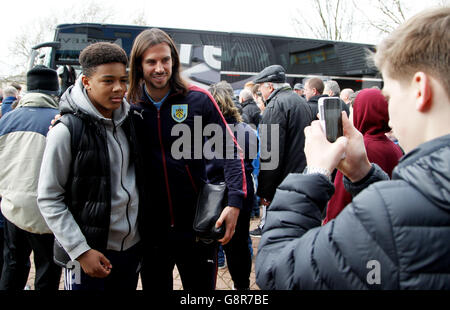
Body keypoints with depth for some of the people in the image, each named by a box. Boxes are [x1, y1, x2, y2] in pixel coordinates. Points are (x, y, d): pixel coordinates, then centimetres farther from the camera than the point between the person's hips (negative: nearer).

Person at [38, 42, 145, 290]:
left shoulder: (128, 122, 3)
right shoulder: (67, 130, -14)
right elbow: (48, 200, -12)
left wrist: (144, 234, 12)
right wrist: (81, 251, -16)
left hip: (131, 247, 6)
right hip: (89, 253, -5)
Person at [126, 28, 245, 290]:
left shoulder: (198, 100, -6)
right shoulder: (129, 107, -1)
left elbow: (231, 149, -5)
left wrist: (234, 202, -17)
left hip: (197, 226, -1)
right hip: (150, 228, 2)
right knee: (154, 284, 18)